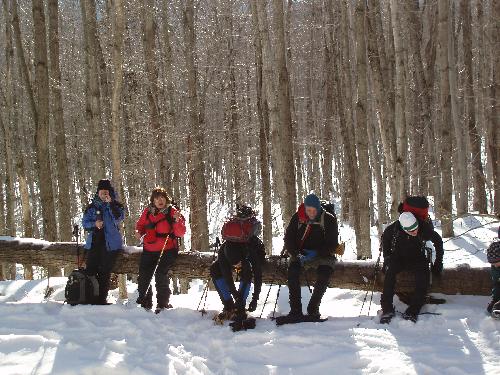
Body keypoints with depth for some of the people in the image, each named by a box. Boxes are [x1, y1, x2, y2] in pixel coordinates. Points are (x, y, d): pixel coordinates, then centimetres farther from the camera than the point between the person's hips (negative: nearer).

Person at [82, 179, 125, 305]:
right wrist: (94, 224, -10)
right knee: (90, 270, -5)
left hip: (110, 243, -2)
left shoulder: (116, 206, 4)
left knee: (105, 272, -3)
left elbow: (119, 218, -14)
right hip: (94, 242, 2)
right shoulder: (92, 207, 11)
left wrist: (110, 204, -19)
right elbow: (85, 223, 10)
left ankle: (102, 298, 4)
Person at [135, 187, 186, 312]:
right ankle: (144, 303, 16)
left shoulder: (172, 211, -2)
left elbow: (181, 233, -6)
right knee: (143, 276, -2)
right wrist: (139, 232, 1)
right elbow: (141, 224, 23)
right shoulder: (148, 211, 8)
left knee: (160, 275, -20)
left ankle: (163, 304, -6)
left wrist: (177, 221, -24)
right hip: (149, 250, 4)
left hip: (167, 250, -4)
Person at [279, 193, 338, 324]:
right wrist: (296, 254, -18)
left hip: (322, 254, -1)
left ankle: (313, 309, -16)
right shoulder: (297, 218, -2)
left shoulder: (329, 220, -7)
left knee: (325, 274, -31)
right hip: (301, 254, 1)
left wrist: (315, 253, -21)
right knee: (292, 271, -28)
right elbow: (288, 238, 0)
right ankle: (296, 311, -26)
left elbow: (332, 244, -7)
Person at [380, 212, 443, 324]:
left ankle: (413, 310, -27)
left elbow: (438, 241, -2)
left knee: (423, 275, -31)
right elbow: (385, 239, 3)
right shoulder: (393, 229, -21)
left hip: (417, 259, 0)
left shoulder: (424, 229, -22)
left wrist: (438, 263, -2)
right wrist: (387, 258, -1)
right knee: (390, 270, -32)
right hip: (397, 258, 0)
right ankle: (387, 309, -29)